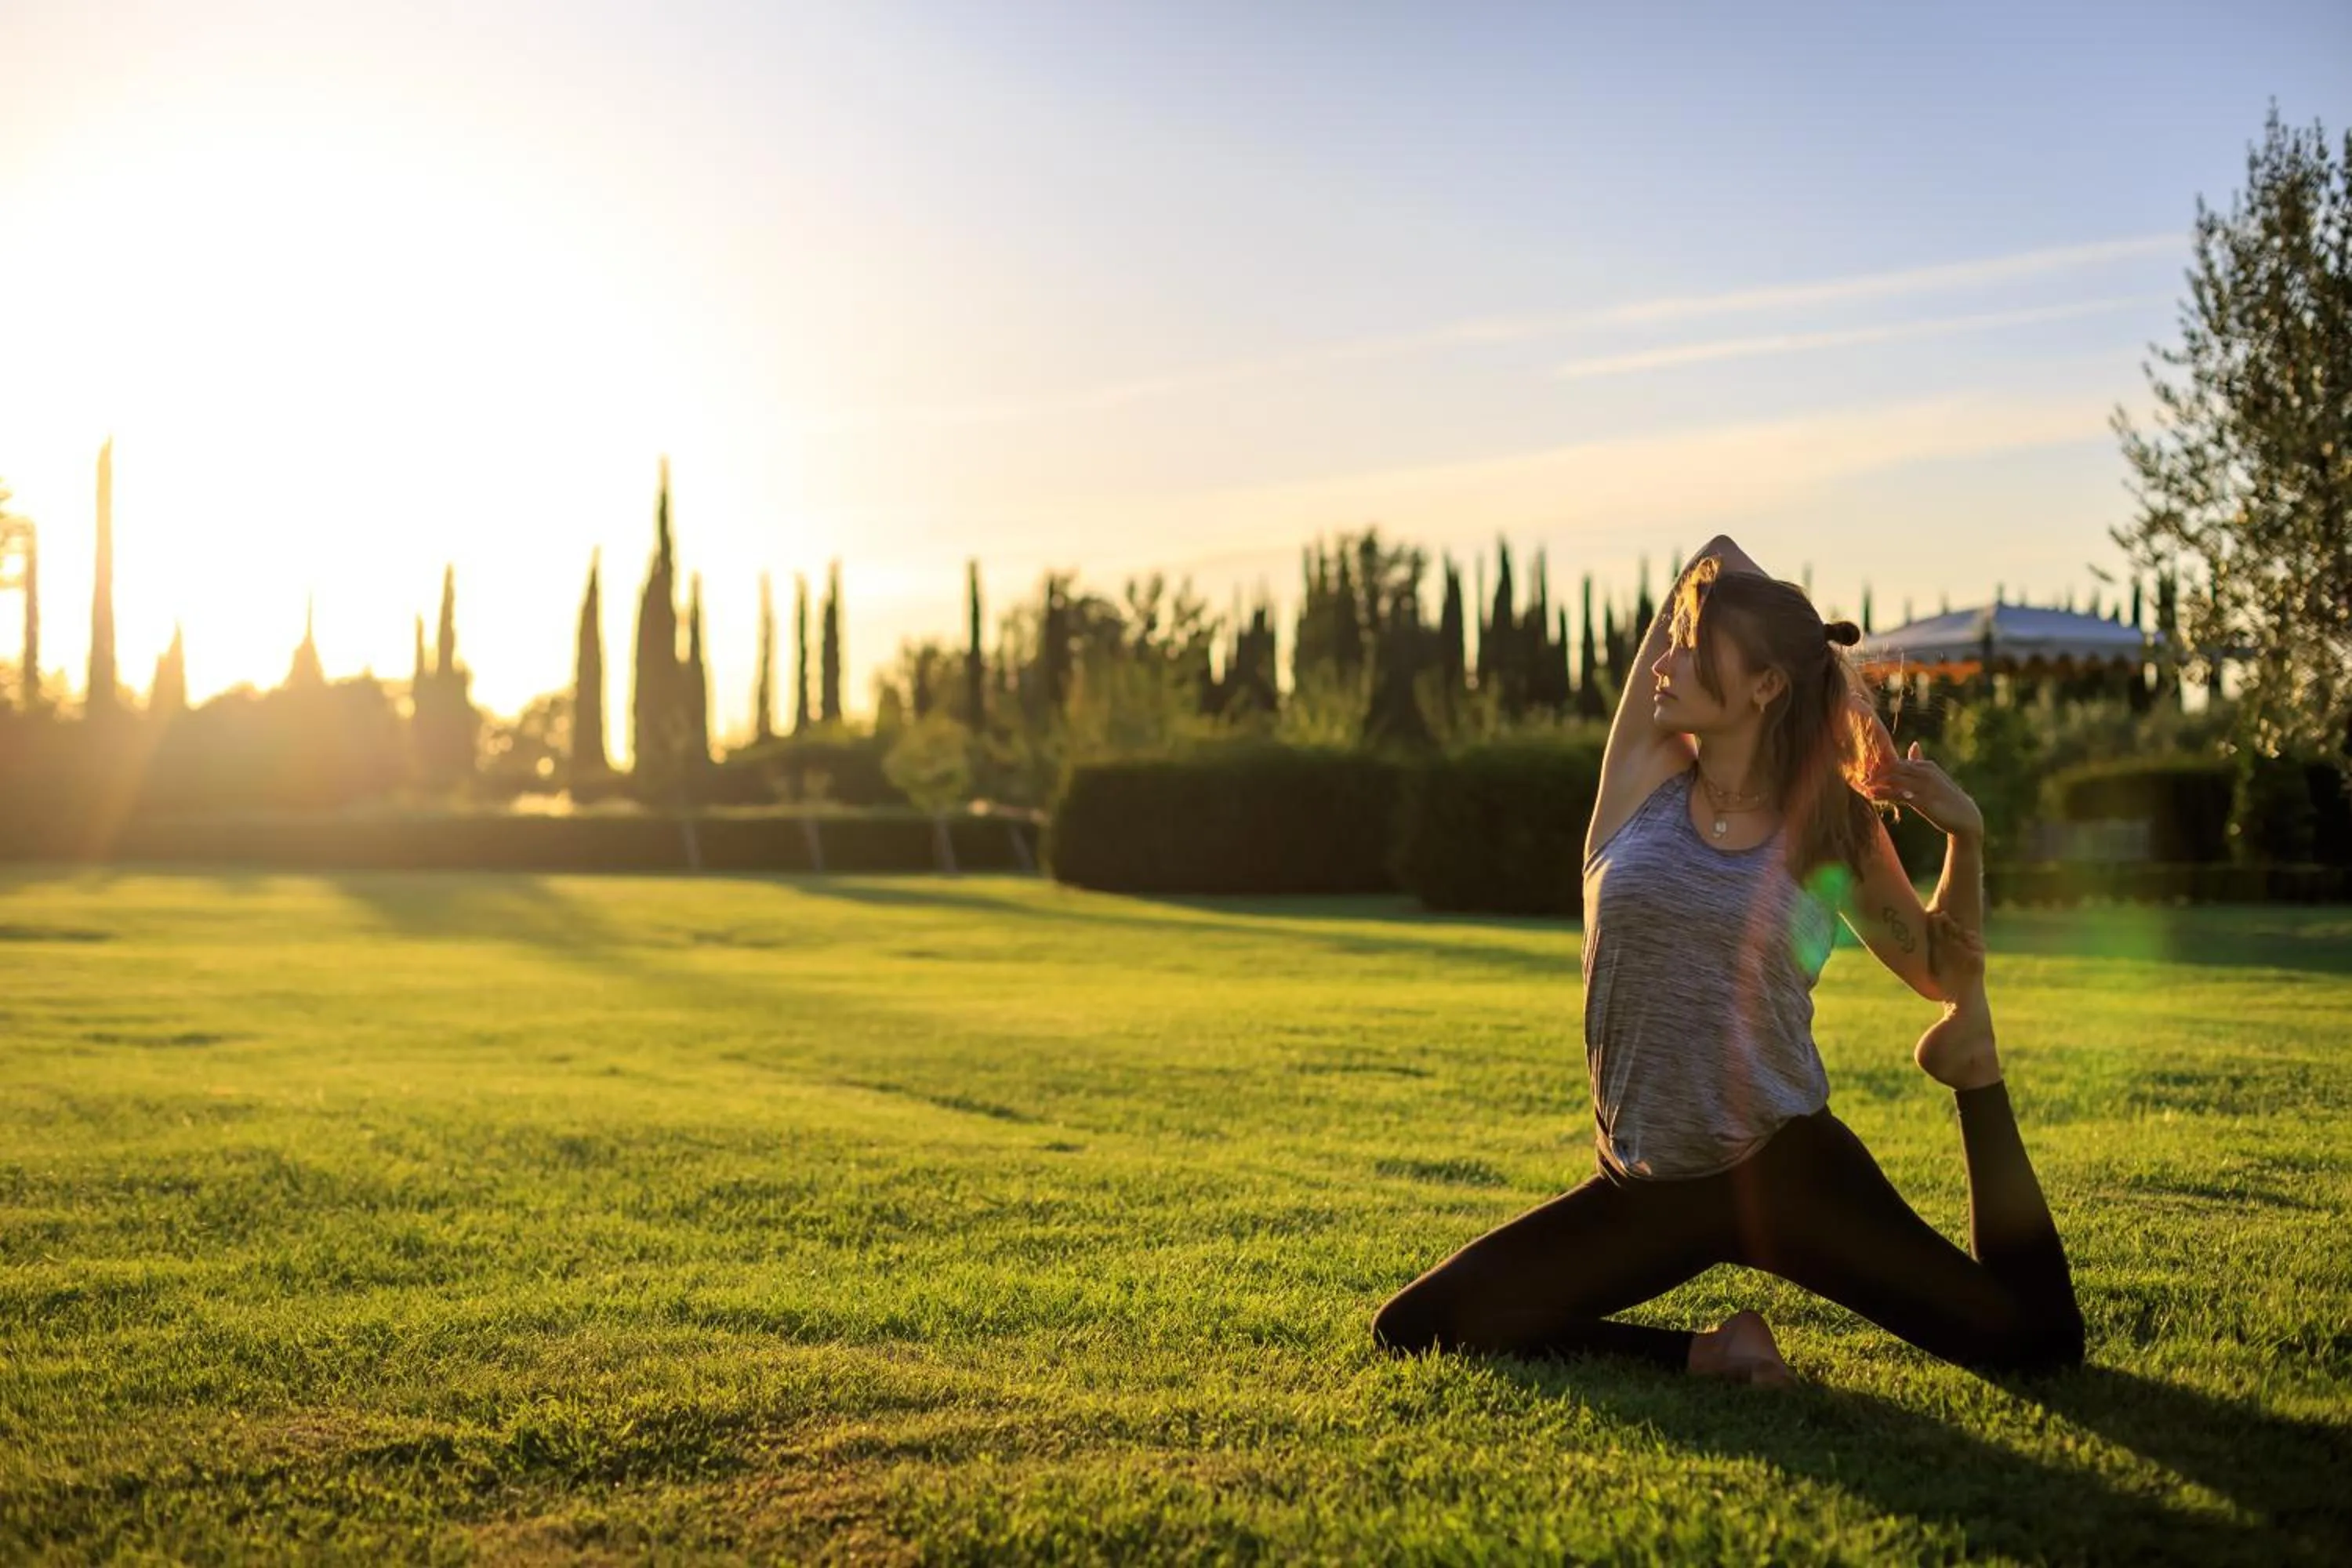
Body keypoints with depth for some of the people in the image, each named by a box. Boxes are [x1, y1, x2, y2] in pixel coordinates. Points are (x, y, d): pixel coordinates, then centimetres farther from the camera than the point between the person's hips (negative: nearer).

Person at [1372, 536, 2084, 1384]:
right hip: (1643, 1194, 2)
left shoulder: (1834, 831, -2)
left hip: (1788, 1175, -2)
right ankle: (1702, 1353, 3)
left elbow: (1941, 971, 15)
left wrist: (1965, 837, 1)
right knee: (1412, 1330, -5)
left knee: (2038, 1342, -4)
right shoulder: (1645, 776, -1)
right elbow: (1716, 557, 1)